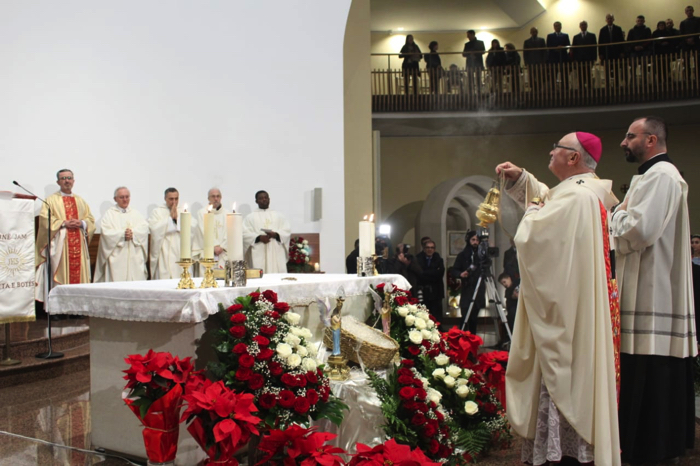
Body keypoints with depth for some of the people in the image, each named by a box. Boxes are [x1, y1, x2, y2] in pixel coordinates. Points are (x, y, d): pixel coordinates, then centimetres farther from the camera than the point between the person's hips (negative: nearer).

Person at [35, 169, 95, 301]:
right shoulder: (51, 200, 7)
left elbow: (91, 219, 15)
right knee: (60, 274, -9)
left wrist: (81, 223, -5)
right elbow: (45, 219, -5)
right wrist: (64, 223, -14)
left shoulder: (80, 201, 20)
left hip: (79, 244, 4)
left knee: (79, 272, -1)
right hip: (60, 244, -4)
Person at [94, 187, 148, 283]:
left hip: (135, 256, 3)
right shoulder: (109, 214, 8)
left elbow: (144, 228, 3)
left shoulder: (136, 213, 18)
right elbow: (105, 232, -6)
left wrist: (133, 233, -14)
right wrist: (122, 234, -15)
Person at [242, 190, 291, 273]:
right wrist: (259, 237, -15)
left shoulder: (278, 215, 17)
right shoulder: (251, 217, 11)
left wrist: (275, 234, -10)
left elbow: (287, 230, 9)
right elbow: (245, 233, 0)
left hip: (276, 254, 2)